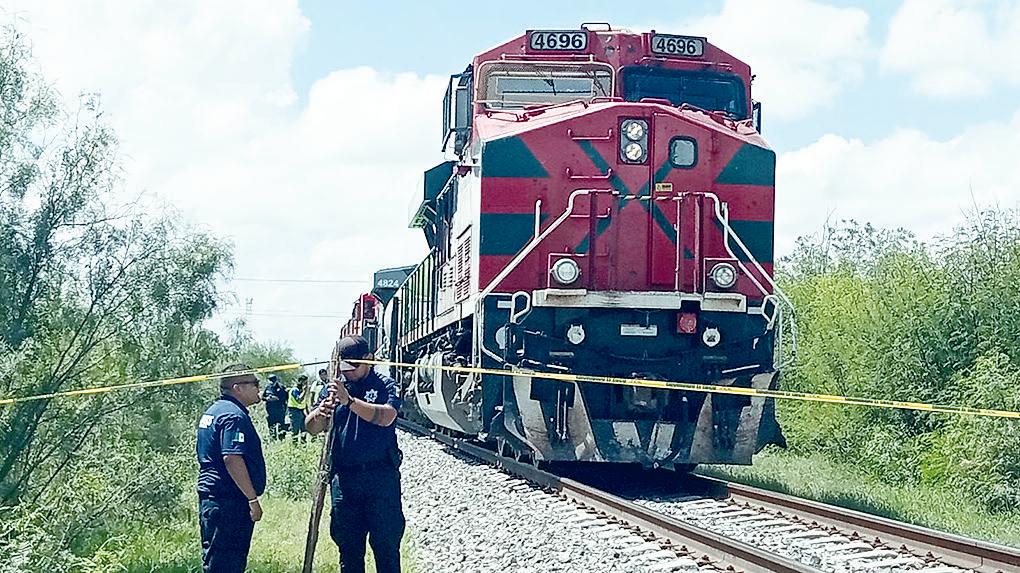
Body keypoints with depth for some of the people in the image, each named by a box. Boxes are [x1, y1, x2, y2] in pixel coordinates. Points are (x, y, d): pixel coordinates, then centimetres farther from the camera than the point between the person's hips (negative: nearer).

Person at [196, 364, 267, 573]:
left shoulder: (213, 411, 18)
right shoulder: (234, 416, -15)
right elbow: (232, 459, -25)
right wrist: (253, 499, -21)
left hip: (210, 496, 10)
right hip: (230, 501, -10)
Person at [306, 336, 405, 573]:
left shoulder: (385, 386, 0)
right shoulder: (333, 389, 11)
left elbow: (385, 417, -19)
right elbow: (311, 427, 5)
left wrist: (349, 400, -27)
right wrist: (320, 413, -18)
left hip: (381, 476, -3)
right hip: (344, 477, 4)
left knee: (386, 544, 0)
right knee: (348, 545, 9)